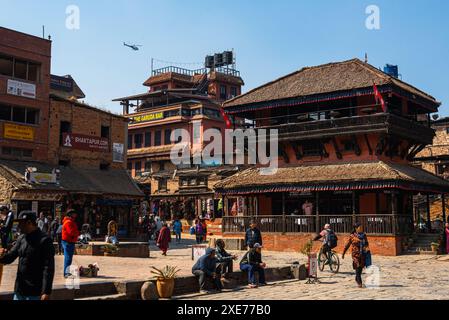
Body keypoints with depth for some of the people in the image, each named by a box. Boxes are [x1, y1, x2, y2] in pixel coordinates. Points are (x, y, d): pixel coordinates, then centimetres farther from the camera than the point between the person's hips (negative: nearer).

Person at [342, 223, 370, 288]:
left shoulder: (364, 235, 9)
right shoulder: (352, 236, -3)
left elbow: (366, 243, 9)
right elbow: (347, 245, 3)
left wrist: (367, 249, -10)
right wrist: (343, 253, 6)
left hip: (363, 254, 4)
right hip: (356, 254, -4)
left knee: (361, 267, 10)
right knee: (358, 267, -9)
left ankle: (357, 279, 34)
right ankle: (360, 283, -6)